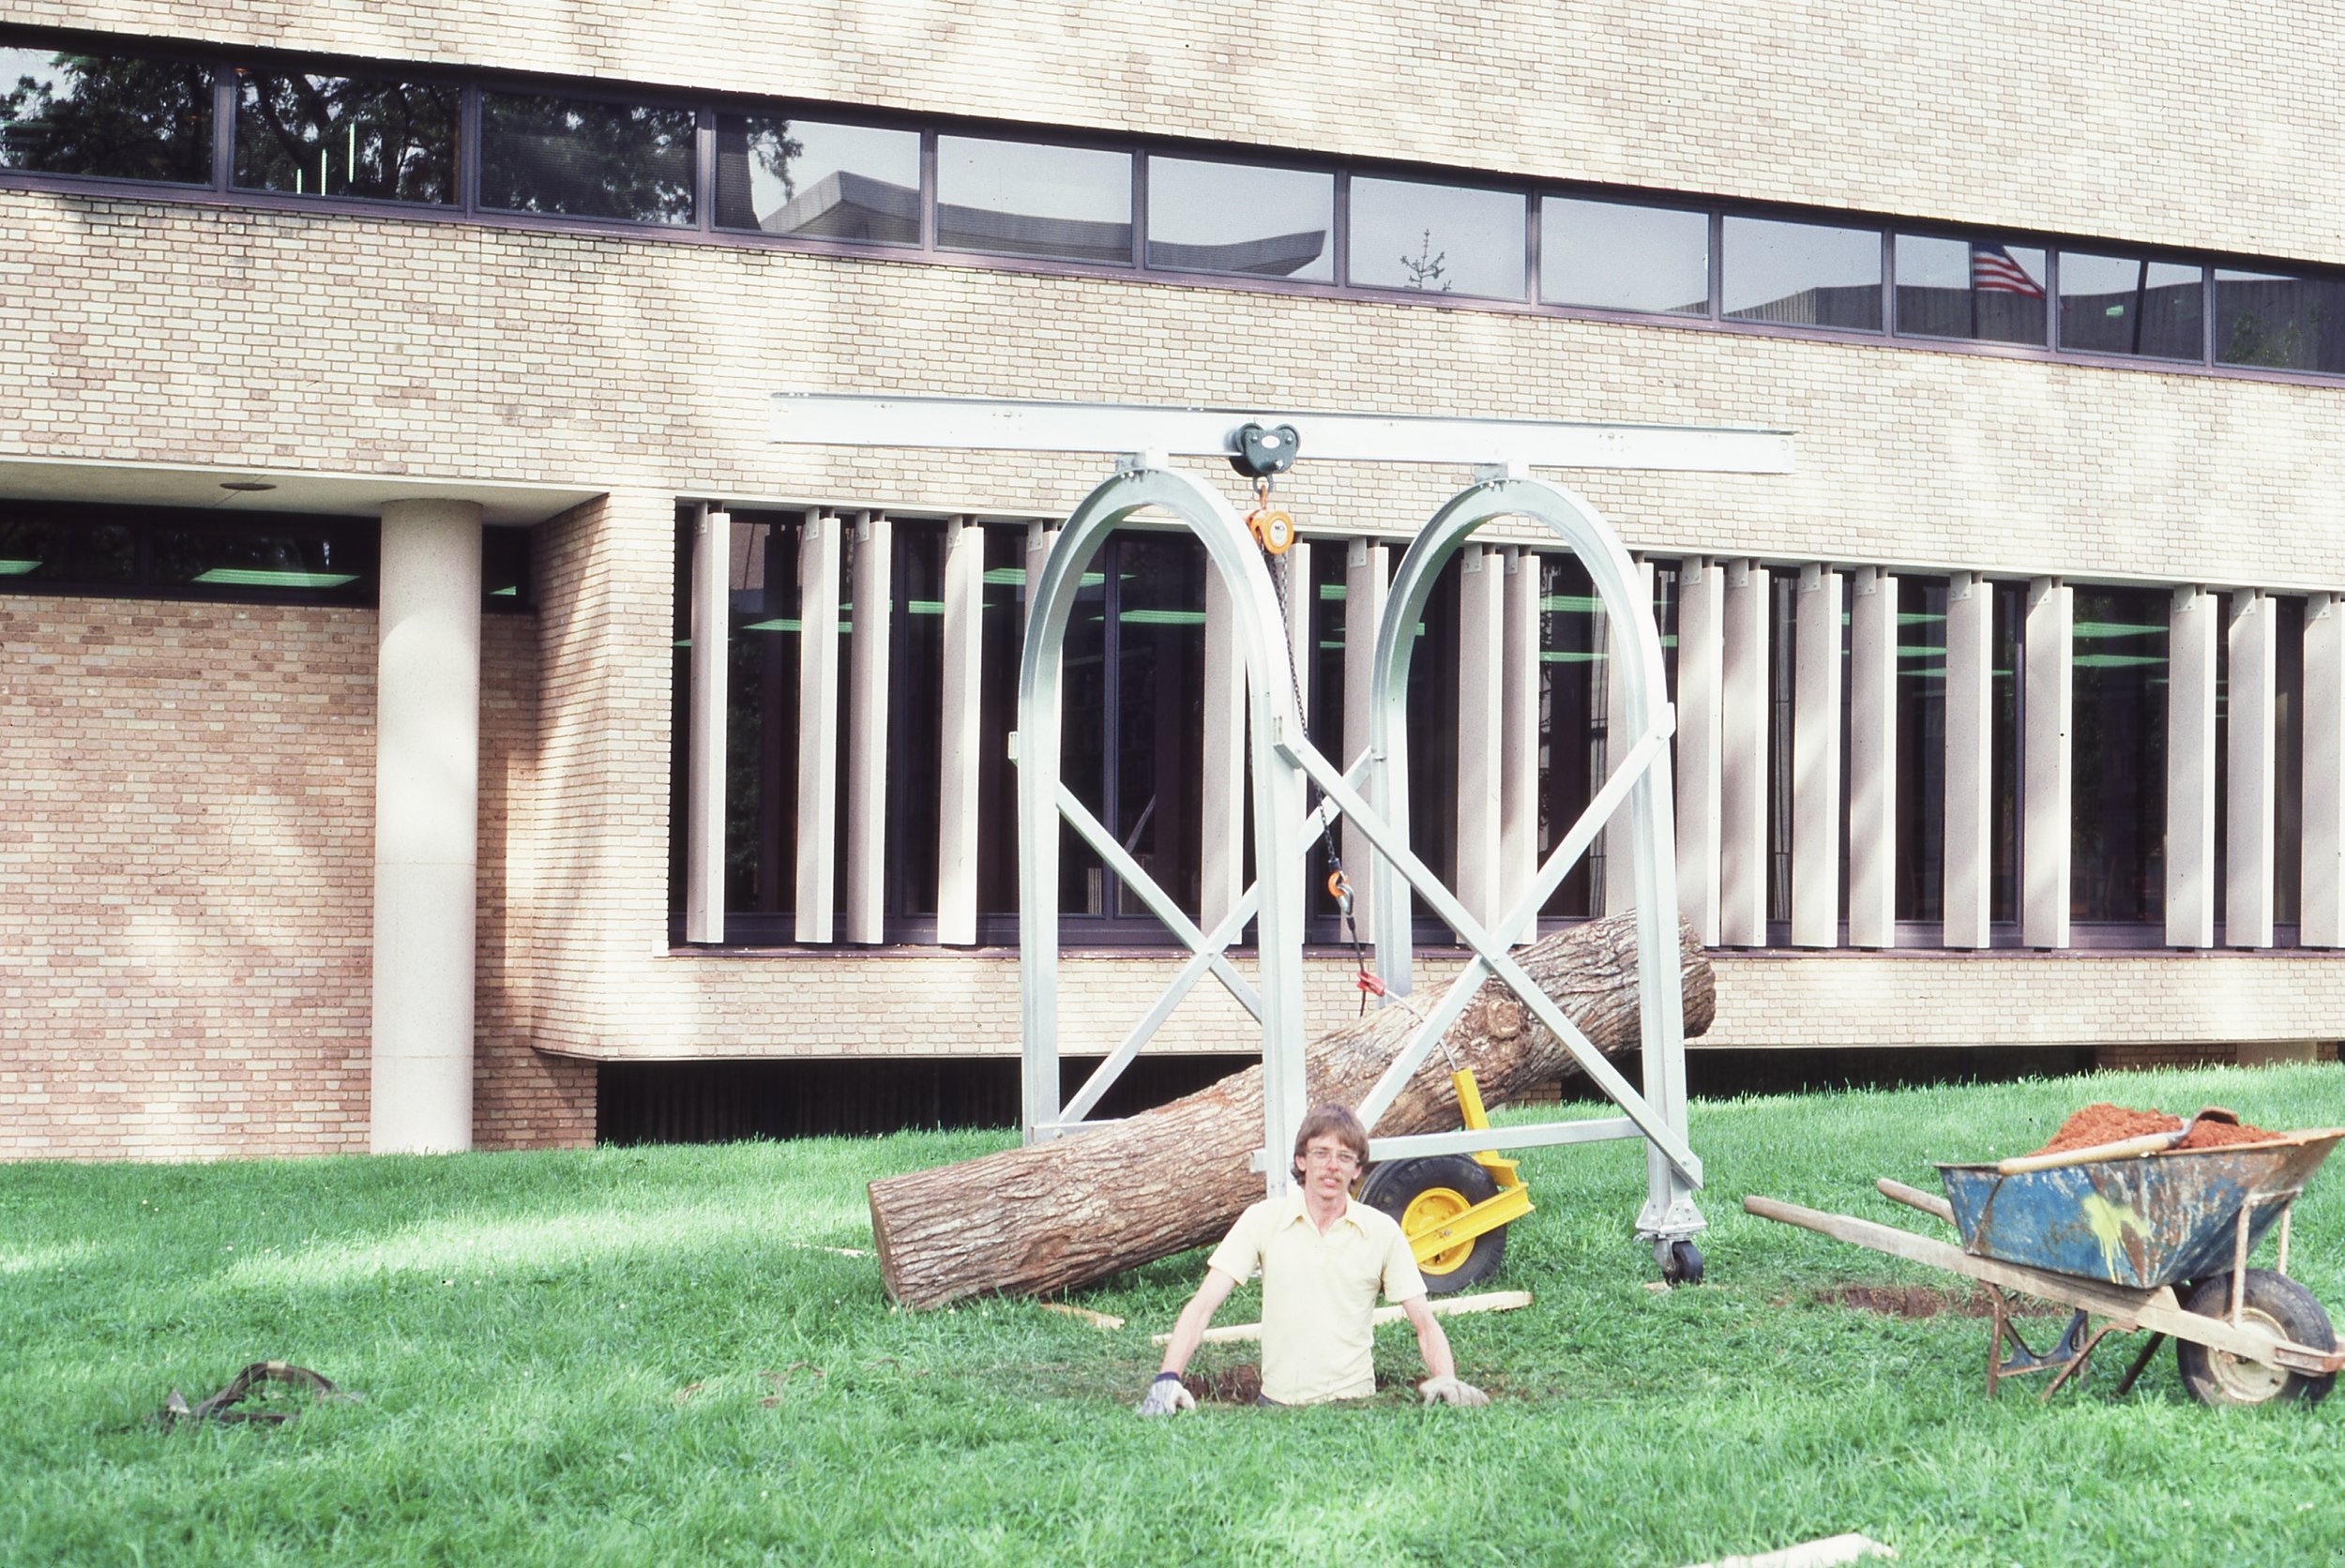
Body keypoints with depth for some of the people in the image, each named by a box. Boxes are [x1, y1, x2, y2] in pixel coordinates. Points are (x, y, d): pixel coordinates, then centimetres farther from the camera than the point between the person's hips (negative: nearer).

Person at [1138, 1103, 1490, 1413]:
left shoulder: (1382, 1231, 2)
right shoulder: (1262, 1220, 1)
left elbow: (1425, 1323, 5)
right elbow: (1202, 1306, -3)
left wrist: (1445, 1379, -15)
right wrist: (1168, 1378, -17)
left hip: (1353, 1404, -1)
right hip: (1277, 1405, 1)